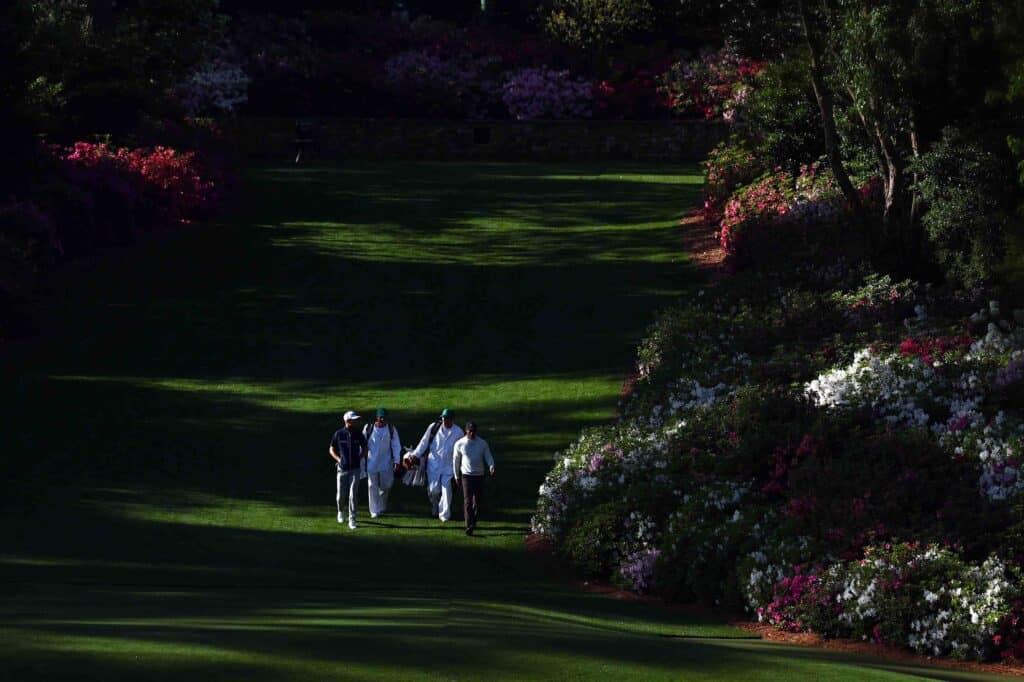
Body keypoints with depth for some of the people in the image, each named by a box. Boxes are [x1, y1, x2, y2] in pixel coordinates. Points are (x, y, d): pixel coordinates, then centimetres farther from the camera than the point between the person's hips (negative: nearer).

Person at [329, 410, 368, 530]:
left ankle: (352, 520, -2)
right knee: (341, 495, 7)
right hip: (342, 468, 0)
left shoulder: (358, 434, 1)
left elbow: (364, 448, 15)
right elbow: (332, 450, 7)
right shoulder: (339, 434, -3)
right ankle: (340, 511, 37)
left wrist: (361, 458, 0)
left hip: (355, 469, 0)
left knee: (353, 495, -5)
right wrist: (339, 459, -6)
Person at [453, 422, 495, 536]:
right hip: (466, 475, -2)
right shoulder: (460, 444, -1)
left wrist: (491, 466, -17)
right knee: (468, 501, -12)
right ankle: (469, 526, -20)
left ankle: (473, 521, 27)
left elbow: (488, 457, 4)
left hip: (479, 475, 2)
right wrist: (456, 476, 10)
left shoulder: (483, 444, 2)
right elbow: (455, 461, 8)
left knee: (477, 501, 7)